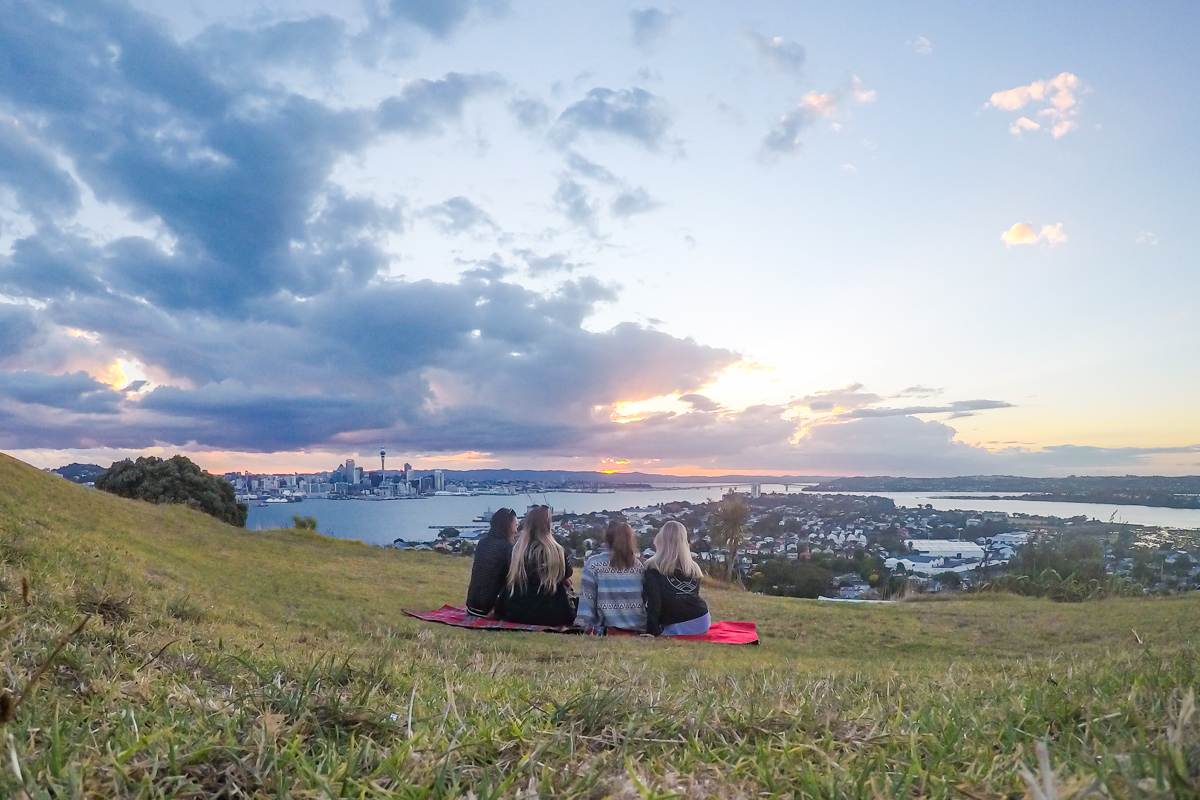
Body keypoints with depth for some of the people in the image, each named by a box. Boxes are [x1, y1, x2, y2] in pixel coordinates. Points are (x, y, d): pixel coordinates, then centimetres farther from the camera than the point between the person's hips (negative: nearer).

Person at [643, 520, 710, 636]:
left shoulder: (653, 567, -6)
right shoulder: (693, 567, 7)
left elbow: (653, 602, -12)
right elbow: (693, 597, 12)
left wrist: (653, 630, -8)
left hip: (674, 629, -4)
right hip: (701, 622, 4)